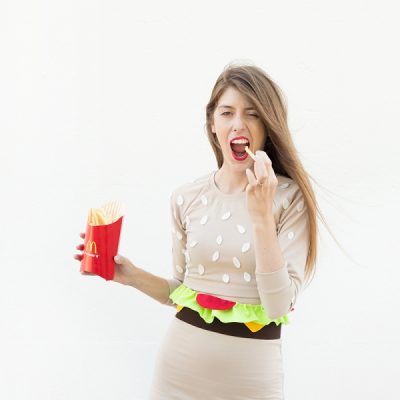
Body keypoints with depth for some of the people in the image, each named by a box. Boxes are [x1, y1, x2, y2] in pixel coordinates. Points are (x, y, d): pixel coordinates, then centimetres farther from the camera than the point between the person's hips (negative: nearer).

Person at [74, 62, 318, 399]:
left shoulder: (290, 197, -11)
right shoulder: (186, 198, -1)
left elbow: (279, 306, -18)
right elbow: (182, 291, 10)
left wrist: (261, 216, -23)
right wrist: (132, 276, -5)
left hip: (251, 372, -3)